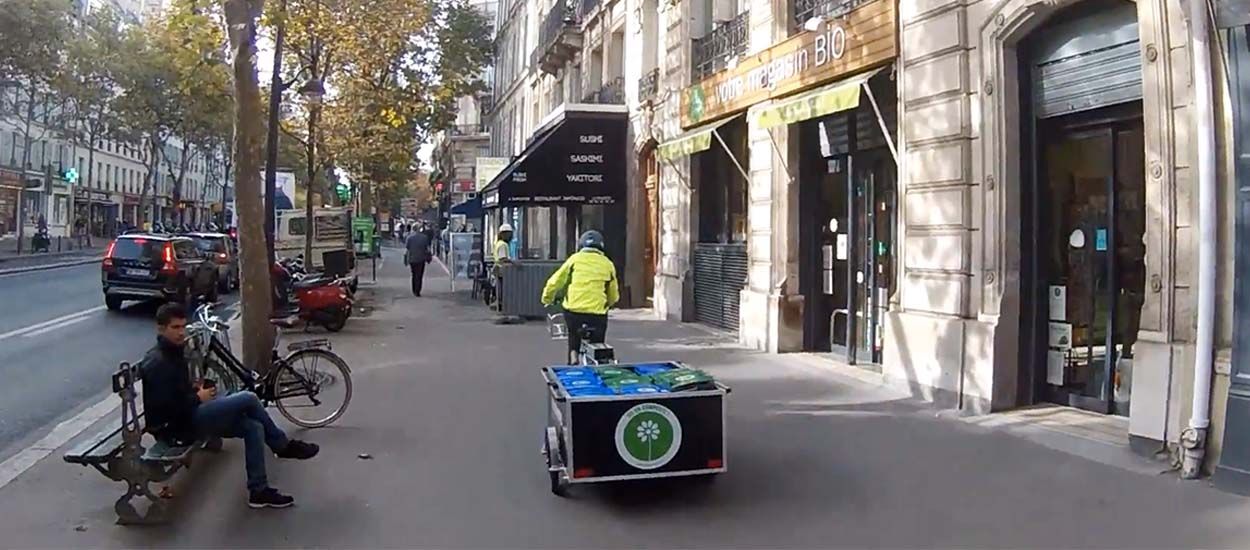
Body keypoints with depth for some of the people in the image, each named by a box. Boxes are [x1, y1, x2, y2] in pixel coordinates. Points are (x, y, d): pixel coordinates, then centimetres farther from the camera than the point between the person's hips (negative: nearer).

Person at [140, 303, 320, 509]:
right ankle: (284, 446, 0)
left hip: (187, 416, 10)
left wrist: (195, 388, 5)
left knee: (253, 427, -5)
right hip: (177, 425, -10)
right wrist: (198, 398, -14)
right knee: (248, 399, -17)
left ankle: (259, 491, -1)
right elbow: (163, 407, -25)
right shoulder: (157, 363, -19)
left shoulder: (173, 353, 11)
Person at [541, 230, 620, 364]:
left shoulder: (574, 259, 4)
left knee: (574, 337, 28)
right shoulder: (608, 264, 8)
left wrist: (547, 299, 23)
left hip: (573, 309, 0)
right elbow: (614, 296, 15)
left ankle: (573, 357, 8)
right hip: (597, 313, 0)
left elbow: (554, 282, 6)